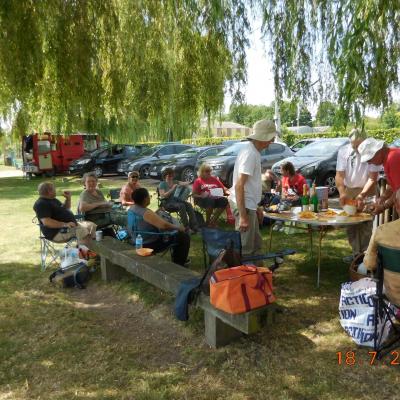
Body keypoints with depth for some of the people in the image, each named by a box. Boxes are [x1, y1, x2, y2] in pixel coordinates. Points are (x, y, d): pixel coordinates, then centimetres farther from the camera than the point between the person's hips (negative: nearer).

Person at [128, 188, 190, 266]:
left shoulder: (131, 209, -1)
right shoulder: (146, 213, -30)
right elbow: (164, 225, -35)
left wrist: (156, 214, 9)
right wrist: (178, 227, -18)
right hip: (151, 245, -10)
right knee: (184, 237, -4)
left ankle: (176, 258, 38)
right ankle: (179, 264, 11)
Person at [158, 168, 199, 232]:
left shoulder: (175, 182, 14)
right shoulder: (162, 184, 0)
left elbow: (187, 183, 10)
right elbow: (162, 196, -13)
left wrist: (182, 184, -13)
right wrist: (172, 189, -17)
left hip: (176, 200, 5)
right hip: (167, 203, -5)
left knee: (189, 205, -24)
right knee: (181, 206, -33)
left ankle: (194, 226, -29)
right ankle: (186, 228, -30)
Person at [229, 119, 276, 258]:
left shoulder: (254, 151, 11)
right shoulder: (250, 153, -20)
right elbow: (239, 186, -25)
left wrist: (255, 207, 23)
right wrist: (243, 216, -27)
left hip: (249, 205, 10)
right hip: (244, 206, -10)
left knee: (255, 244, 21)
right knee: (245, 250, 0)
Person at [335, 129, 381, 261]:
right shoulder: (343, 151, -9)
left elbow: (372, 178, -16)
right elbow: (339, 175, -11)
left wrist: (362, 195, -28)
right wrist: (342, 193, -25)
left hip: (366, 191, -3)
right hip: (349, 191, 3)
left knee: (366, 224, -10)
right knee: (350, 224, 7)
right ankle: (356, 252, 20)